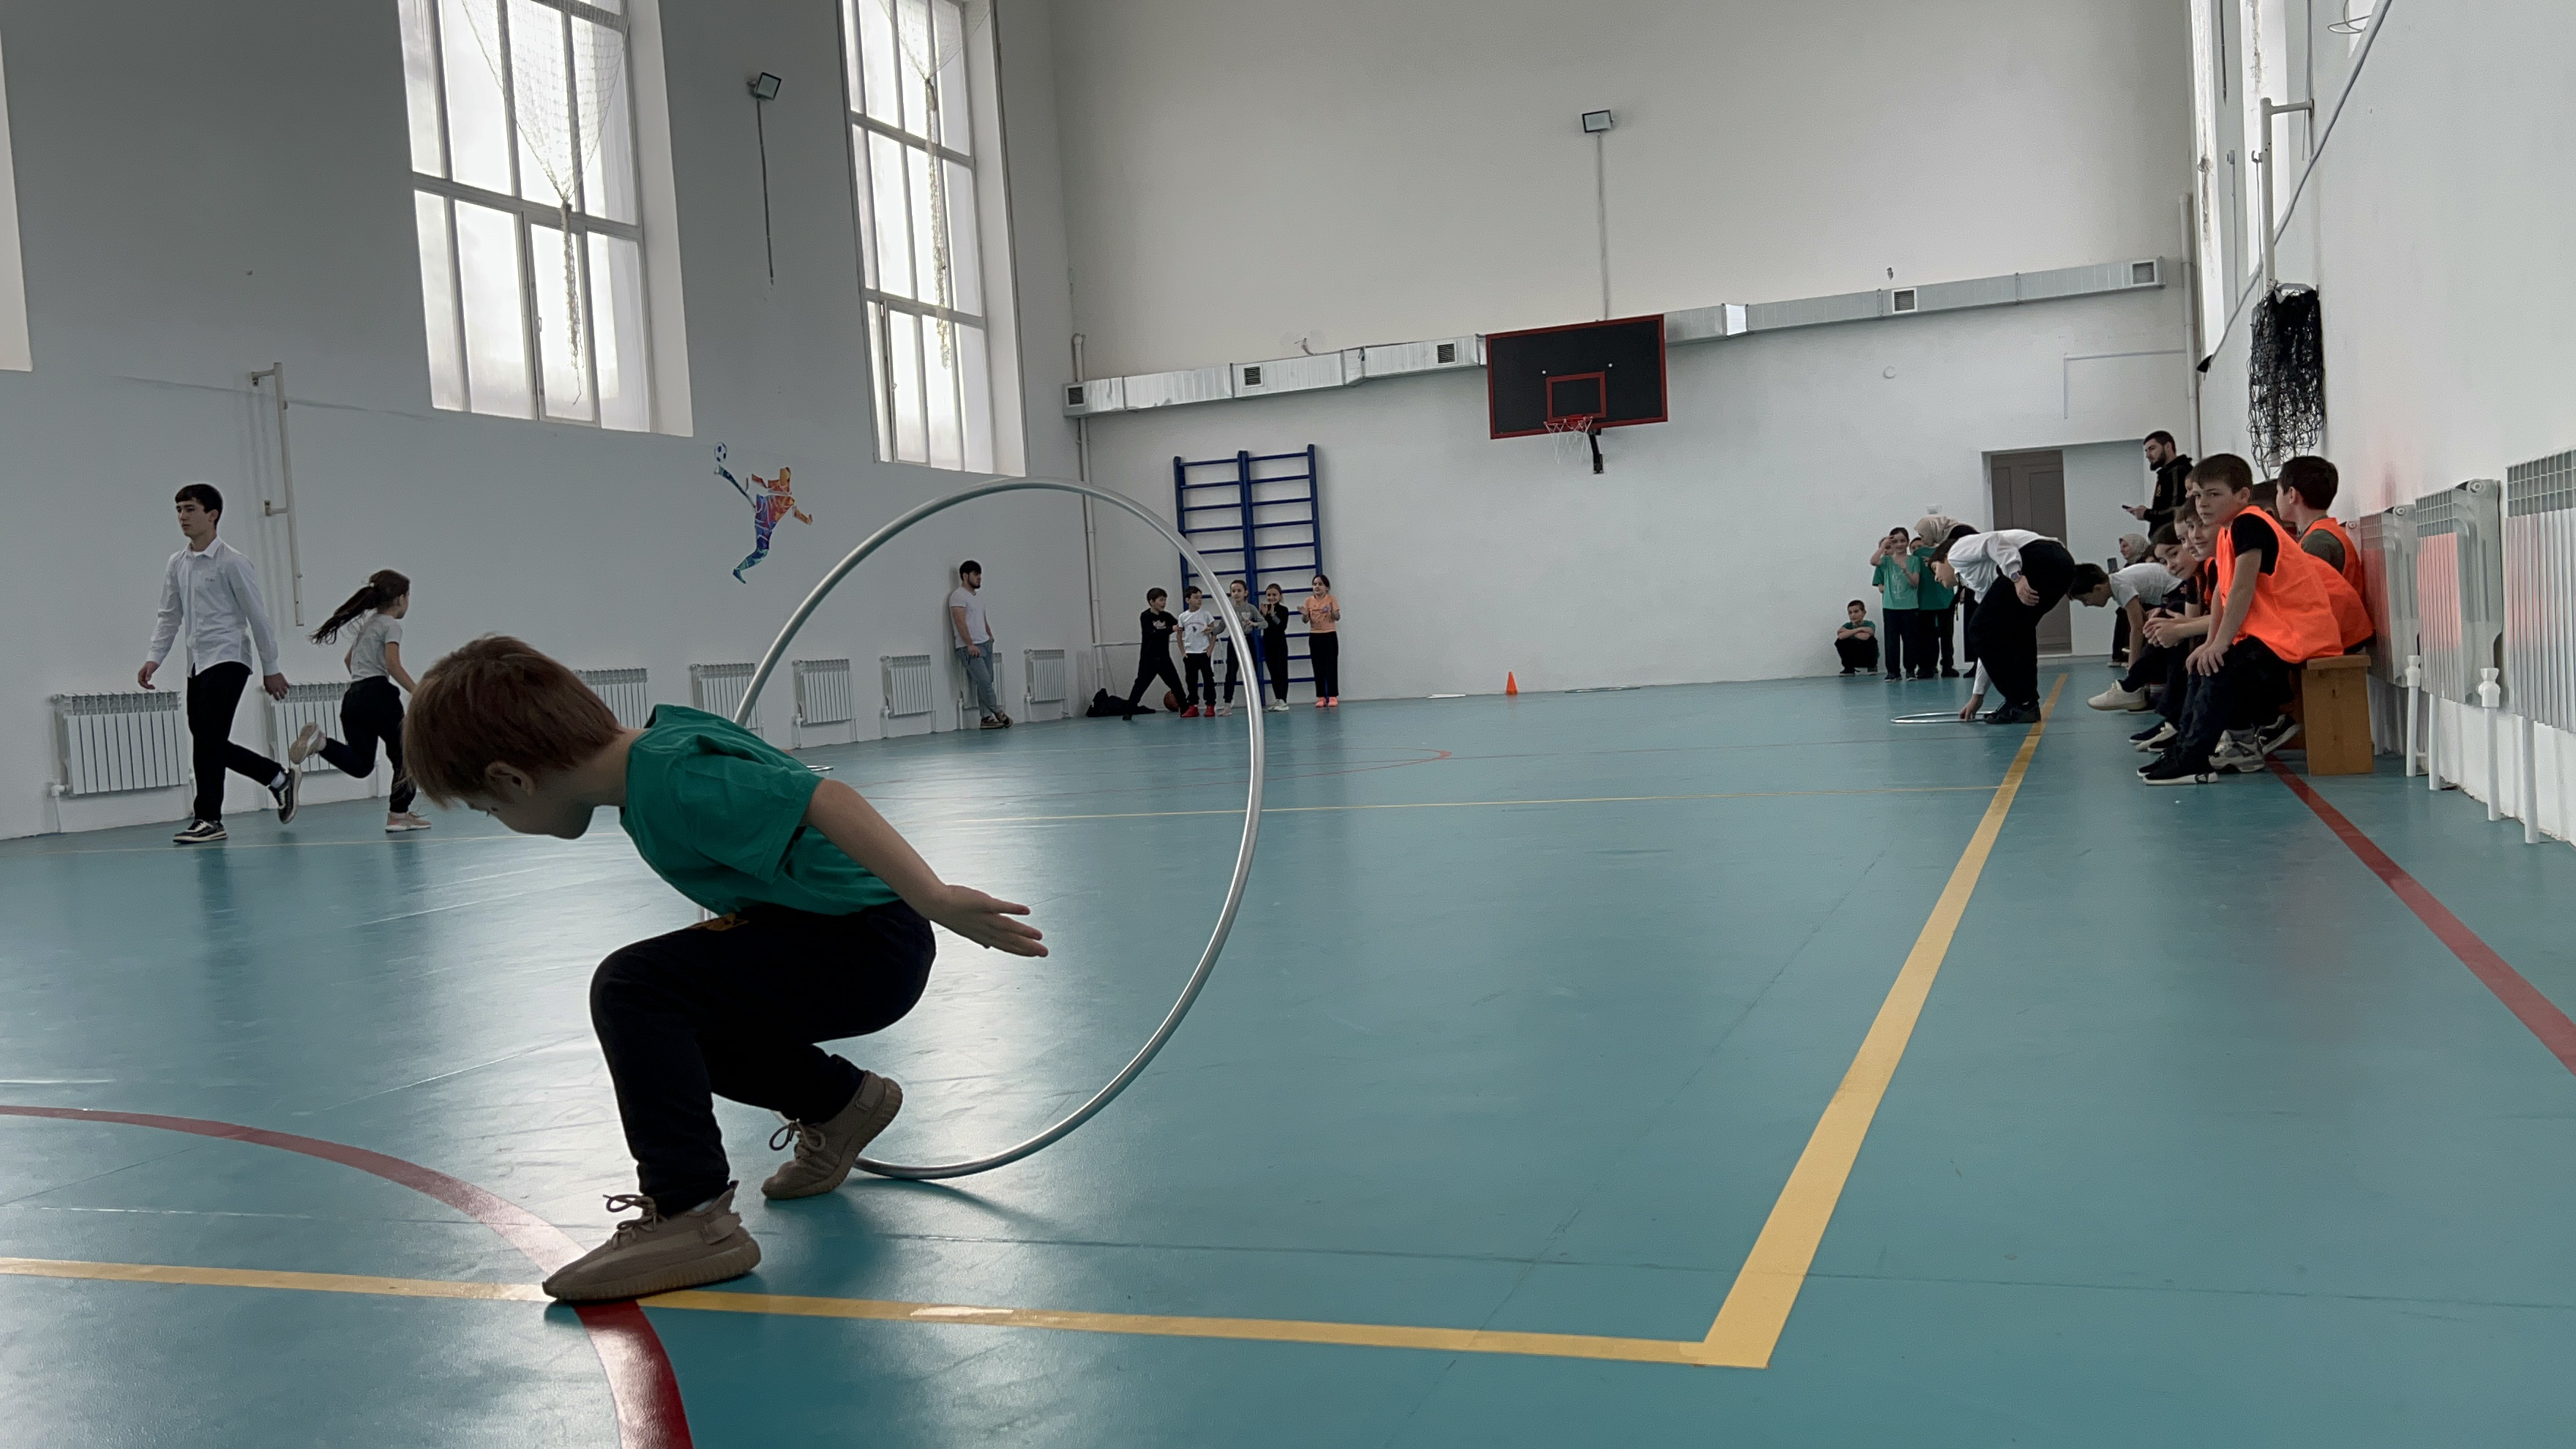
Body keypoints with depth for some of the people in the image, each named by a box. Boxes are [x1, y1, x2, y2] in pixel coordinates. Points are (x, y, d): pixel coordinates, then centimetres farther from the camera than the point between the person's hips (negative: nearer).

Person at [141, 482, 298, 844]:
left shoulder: (231, 562, -7)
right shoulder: (176, 565, 12)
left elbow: (257, 615, -4)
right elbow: (169, 616, 16)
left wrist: (271, 668, -3)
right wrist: (154, 658, 3)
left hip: (227, 659, -7)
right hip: (196, 664, 7)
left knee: (207, 738, -12)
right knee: (209, 743, 9)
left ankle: (208, 818, -6)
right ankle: (278, 777, 26)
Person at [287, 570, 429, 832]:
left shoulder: (367, 624, 25)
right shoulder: (391, 625, -1)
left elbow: (348, 659, 37)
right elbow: (393, 664, -15)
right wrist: (417, 692, -16)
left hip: (352, 698, 8)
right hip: (377, 694, -8)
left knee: (361, 765, 1)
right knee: (404, 755, 3)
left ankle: (320, 741, -21)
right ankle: (399, 814, -2)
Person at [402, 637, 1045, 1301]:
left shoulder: (668, 781, -23)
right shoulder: (653, 744, 6)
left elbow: (826, 800, -33)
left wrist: (935, 900, -39)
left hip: (873, 943, -10)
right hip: (843, 941, 10)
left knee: (632, 989, -18)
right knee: (671, 1017, 19)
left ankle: (689, 1217, -12)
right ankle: (835, 1101, 34)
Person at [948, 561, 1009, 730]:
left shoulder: (978, 595, 18)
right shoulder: (958, 596, -9)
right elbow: (960, 622, -16)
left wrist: (990, 637, 15)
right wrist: (970, 644, -21)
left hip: (984, 644, 8)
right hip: (969, 648, -8)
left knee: (986, 682, 5)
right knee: (984, 681, -13)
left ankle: (987, 717, 5)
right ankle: (998, 713, -3)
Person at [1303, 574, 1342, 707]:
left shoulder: (1331, 599, -2)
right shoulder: (1309, 601, 4)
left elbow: (1337, 618, -4)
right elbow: (1306, 621, 4)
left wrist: (1332, 611, -24)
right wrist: (1305, 614, -18)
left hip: (1330, 636, -2)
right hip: (1315, 637, 2)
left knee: (1331, 667, -3)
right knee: (1318, 668, 3)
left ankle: (1333, 696, -1)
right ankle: (1321, 697, 6)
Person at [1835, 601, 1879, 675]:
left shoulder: (1869, 624, -19)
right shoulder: (1848, 625, -11)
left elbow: (1865, 636, -42)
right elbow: (1841, 636, -34)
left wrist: (1848, 632, -25)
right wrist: (1858, 629, -33)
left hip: (1868, 657, -2)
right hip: (1854, 659, 2)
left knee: (1871, 640, -31)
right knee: (1840, 642, -20)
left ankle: (1872, 667, -5)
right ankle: (1849, 668, -4)